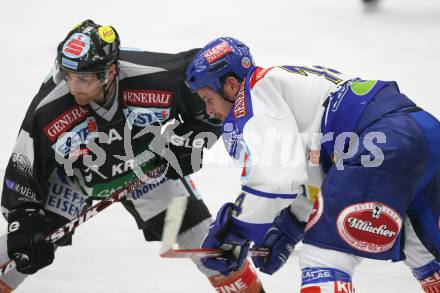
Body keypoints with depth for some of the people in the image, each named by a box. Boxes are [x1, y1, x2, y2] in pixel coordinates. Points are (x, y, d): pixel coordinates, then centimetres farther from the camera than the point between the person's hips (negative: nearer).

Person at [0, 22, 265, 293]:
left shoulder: (154, 76, -35)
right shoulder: (48, 112, -33)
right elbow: (23, 171, -21)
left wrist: (189, 139, -18)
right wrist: (23, 225, -24)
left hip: (146, 164, 0)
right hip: (74, 173, 0)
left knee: (200, 234, -4)